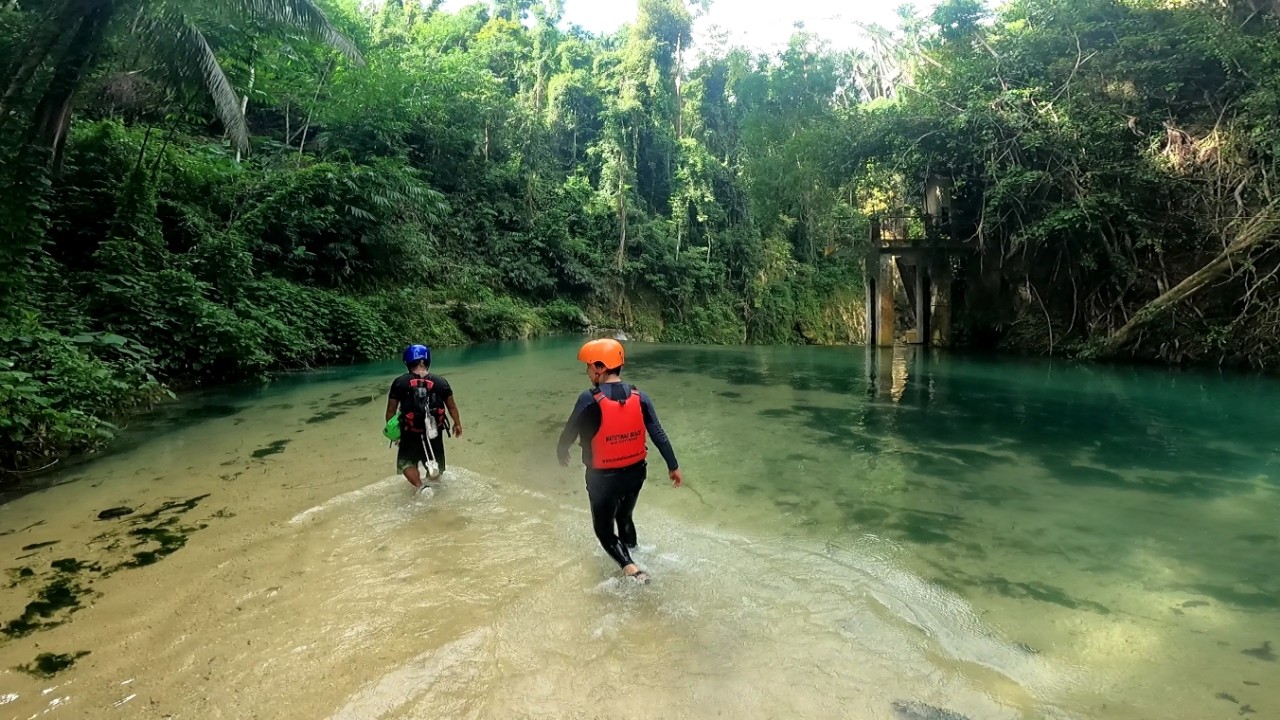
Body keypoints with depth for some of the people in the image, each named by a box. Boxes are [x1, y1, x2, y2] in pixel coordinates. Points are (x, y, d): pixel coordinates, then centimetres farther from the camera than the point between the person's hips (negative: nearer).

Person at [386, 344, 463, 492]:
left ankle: (419, 486, -7)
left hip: (410, 433, -2)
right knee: (435, 468, 20)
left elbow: (391, 410, -3)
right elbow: (452, 406, 6)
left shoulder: (399, 383, -8)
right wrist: (457, 424, 22)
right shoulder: (440, 382, -3)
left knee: (406, 463, 14)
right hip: (434, 433, 2)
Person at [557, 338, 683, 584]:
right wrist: (673, 467, 5)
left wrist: (562, 453, 14)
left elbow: (569, 432, -8)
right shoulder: (639, 397, -7)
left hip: (603, 477, -5)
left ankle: (632, 570, -5)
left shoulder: (589, 400, -20)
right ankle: (633, 556, 43)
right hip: (635, 472, 5)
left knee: (604, 528, 12)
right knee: (624, 518, 28)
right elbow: (659, 434, -5)